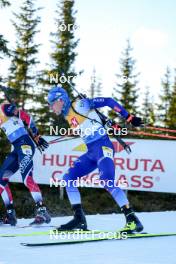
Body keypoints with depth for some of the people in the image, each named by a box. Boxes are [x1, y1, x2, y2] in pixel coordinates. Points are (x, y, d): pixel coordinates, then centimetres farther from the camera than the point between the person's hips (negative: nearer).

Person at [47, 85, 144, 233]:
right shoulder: (68, 115, 15)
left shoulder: (78, 105, -10)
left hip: (102, 146, -9)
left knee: (107, 181, -25)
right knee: (68, 178, 3)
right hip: (91, 152, 9)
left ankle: (132, 220, -22)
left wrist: (128, 117, -12)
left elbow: (108, 101, -10)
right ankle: (79, 220, 4)